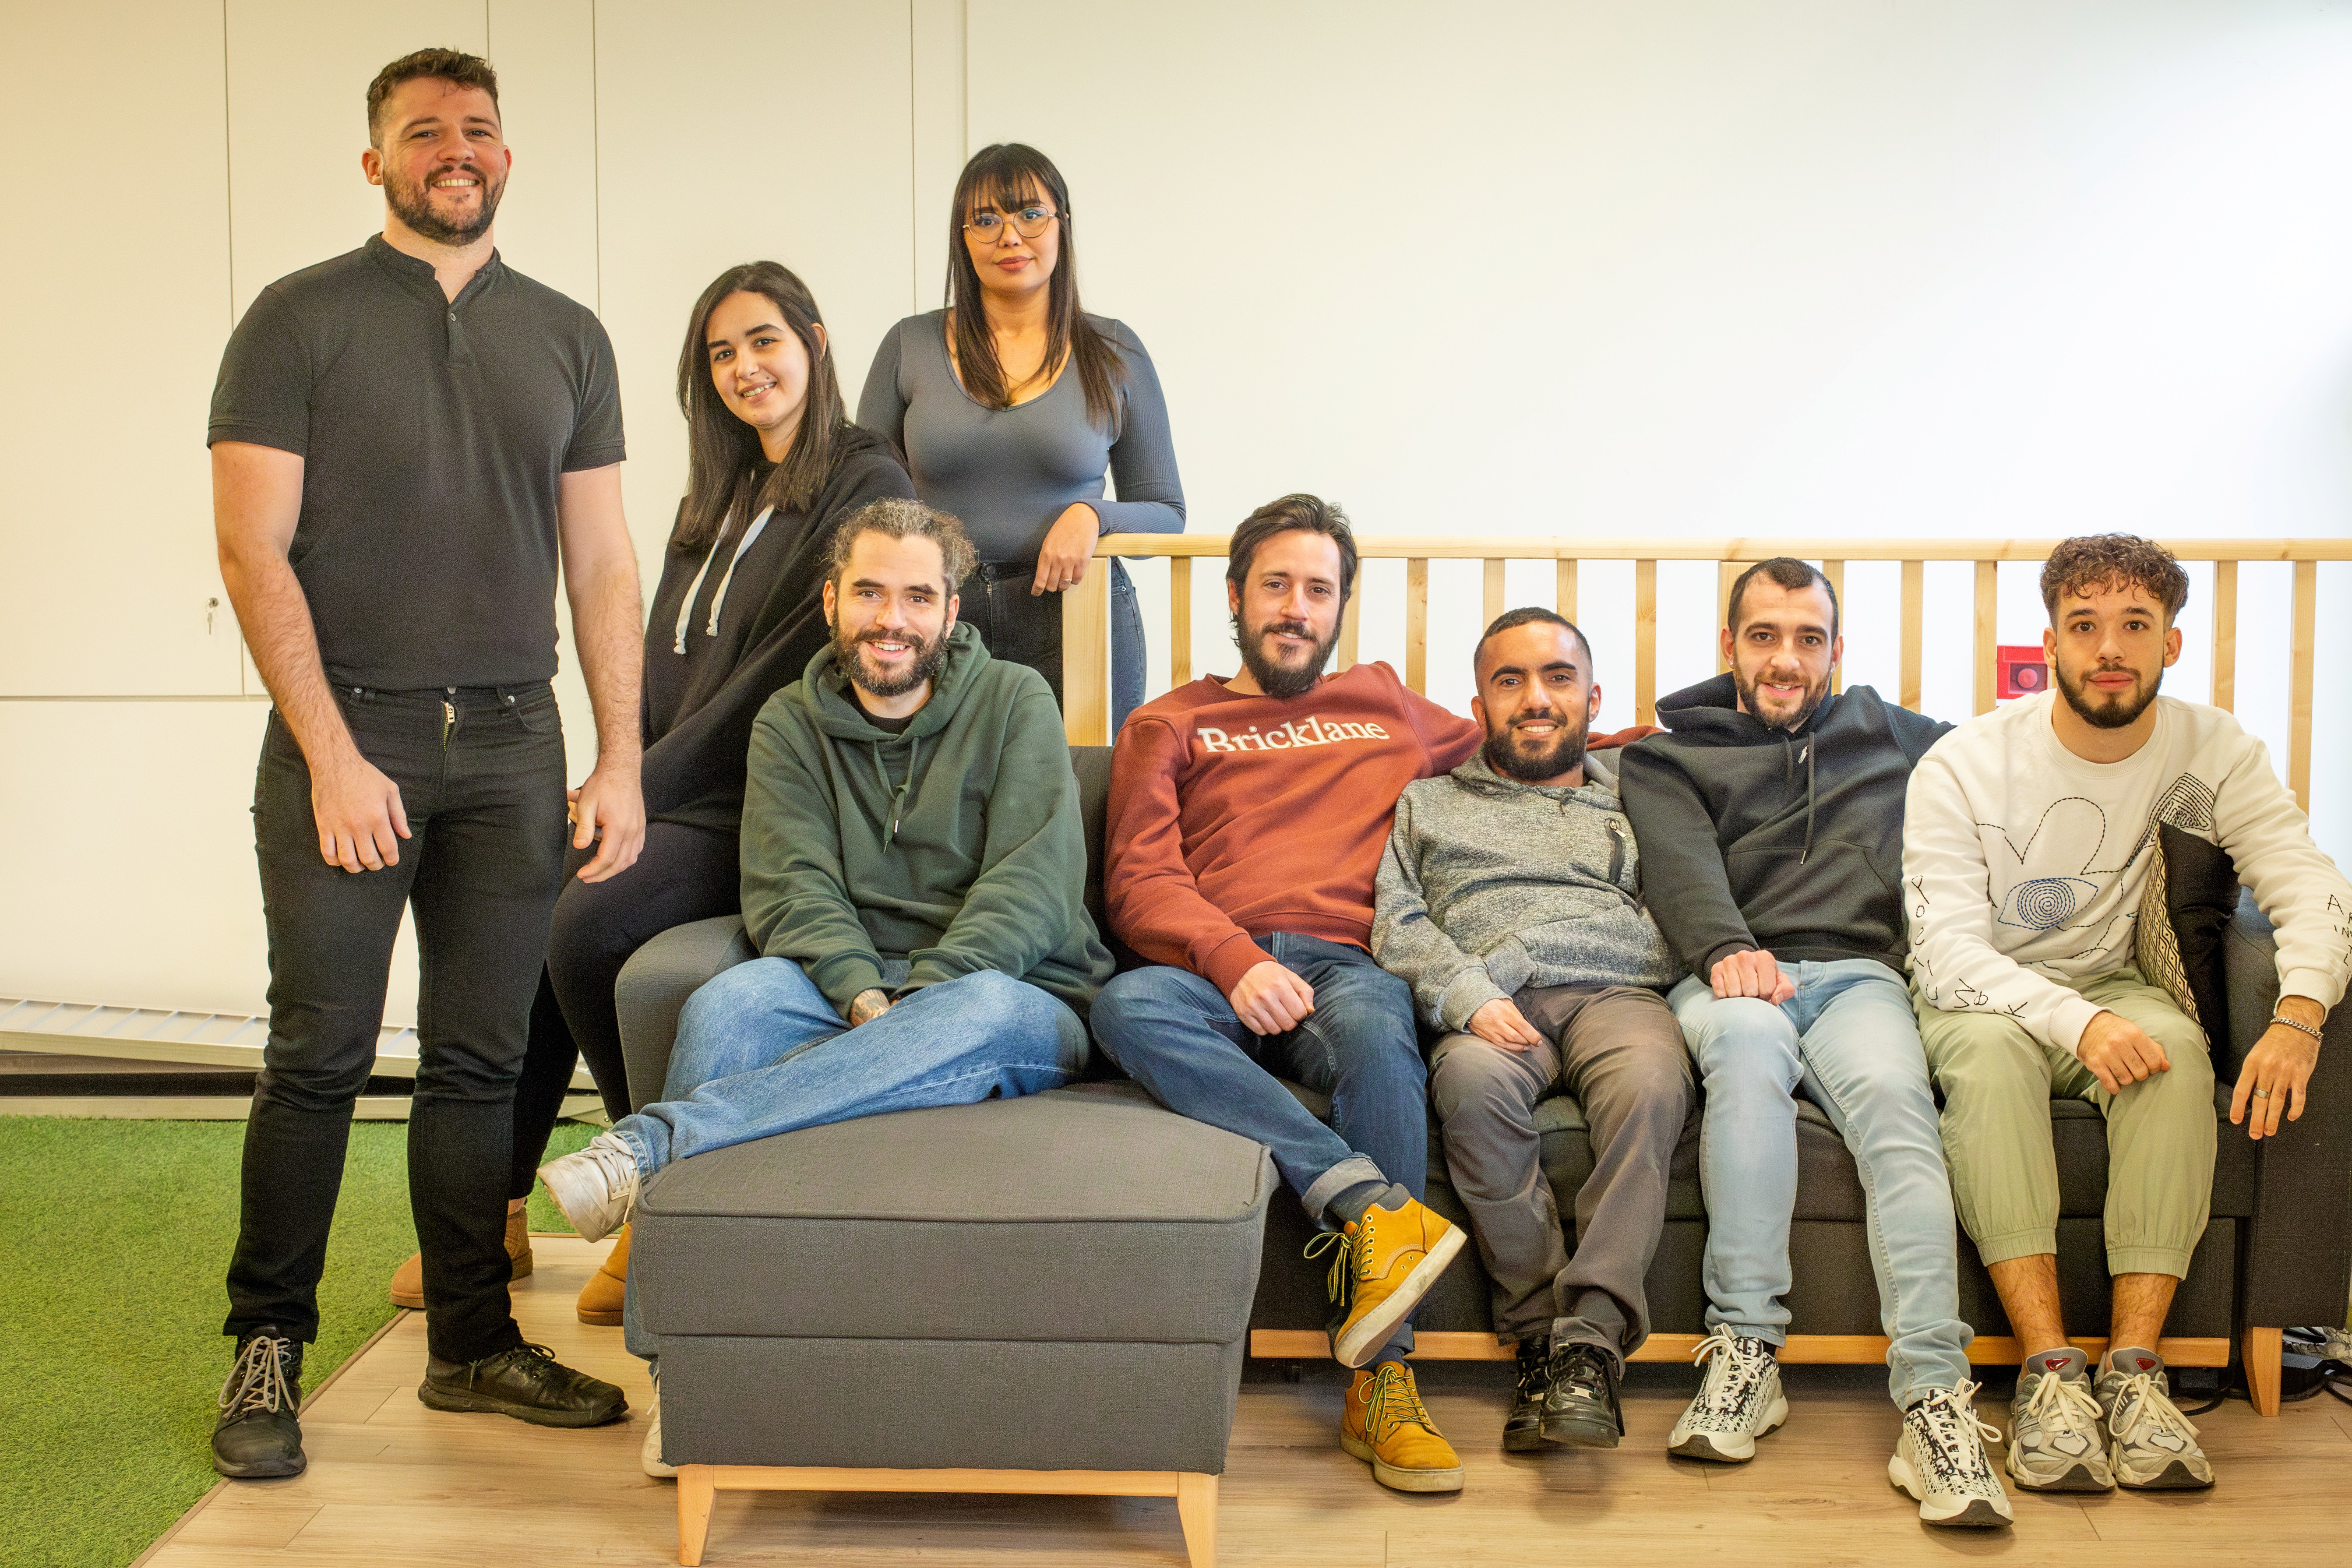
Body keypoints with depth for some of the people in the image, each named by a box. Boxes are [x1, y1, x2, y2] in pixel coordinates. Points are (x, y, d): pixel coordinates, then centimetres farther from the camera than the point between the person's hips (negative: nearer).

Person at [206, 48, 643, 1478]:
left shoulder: (565, 336, 13)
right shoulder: (300, 321, 2)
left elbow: (603, 562, 12)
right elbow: (255, 551, -5)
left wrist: (621, 760, 5)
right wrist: (331, 754, -12)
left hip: (512, 744, 3)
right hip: (345, 733, -3)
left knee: (482, 1061, 8)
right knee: (320, 1059, -2)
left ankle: (473, 1344, 19)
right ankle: (268, 1348, 12)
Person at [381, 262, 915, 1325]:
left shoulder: (866, 486, -6)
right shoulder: (717, 499, 22)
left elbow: (795, 672, -14)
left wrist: (646, 787, -14)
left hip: (758, 809, -8)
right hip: (666, 795, 8)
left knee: (589, 924, -28)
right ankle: (498, 1211, -4)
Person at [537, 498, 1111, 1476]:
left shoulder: (1014, 705, 4)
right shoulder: (790, 726, 11)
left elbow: (1033, 888, -9)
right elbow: (793, 891, -3)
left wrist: (920, 1001, -23)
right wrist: (864, 997, -23)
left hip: (1023, 1001, -2)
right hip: (846, 994, 2)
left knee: (975, 1015, -39)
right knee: (735, 1000, -31)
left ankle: (654, 1141, -45)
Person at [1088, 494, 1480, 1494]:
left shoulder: (1386, 705, 30)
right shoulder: (1171, 725, 22)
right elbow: (1138, 882, 6)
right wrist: (1235, 961, -12)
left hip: (1346, 966, 0)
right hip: (1212, 971, 0)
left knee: (1376, 1033, -37)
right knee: (1127, 1007, -36)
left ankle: (1382, 1385, -38)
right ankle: (1370, 1204, -43)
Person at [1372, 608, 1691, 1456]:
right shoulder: (1429, 804, 26)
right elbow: (1398, 924, 11)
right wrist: (1470, 996, -7)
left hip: (1620, 991, 1)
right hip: (1491, 1008, 0)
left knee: (1650, 1084, -36)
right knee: (1475, 1082, -37)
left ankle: (1590, 1338, -37)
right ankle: (1540, 1331, -27)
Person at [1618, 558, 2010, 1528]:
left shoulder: (1894, 739, 32)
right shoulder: (1668, 755, 21)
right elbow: (1682, 866, 0)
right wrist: (1727, 948, -19)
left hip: (1858, 974, 2)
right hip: (1729, 977, -1)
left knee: (1891, 1091, -34)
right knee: (1749, 1039, -39)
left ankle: (1934, 1396, -45)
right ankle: (1745, 1349, -36)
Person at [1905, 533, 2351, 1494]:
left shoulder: (2208, 750, -6)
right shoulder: (1963, 766, -15)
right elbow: (1949, 951, -22)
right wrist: (2077, 1023, -38)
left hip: (2110, 988, 3)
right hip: (1974, 1000, -2)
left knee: (2176, 1041, -32)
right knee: (1988, 1044, -37)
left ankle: (2134, 1368, -33)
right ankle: (2049, 1370, -39)